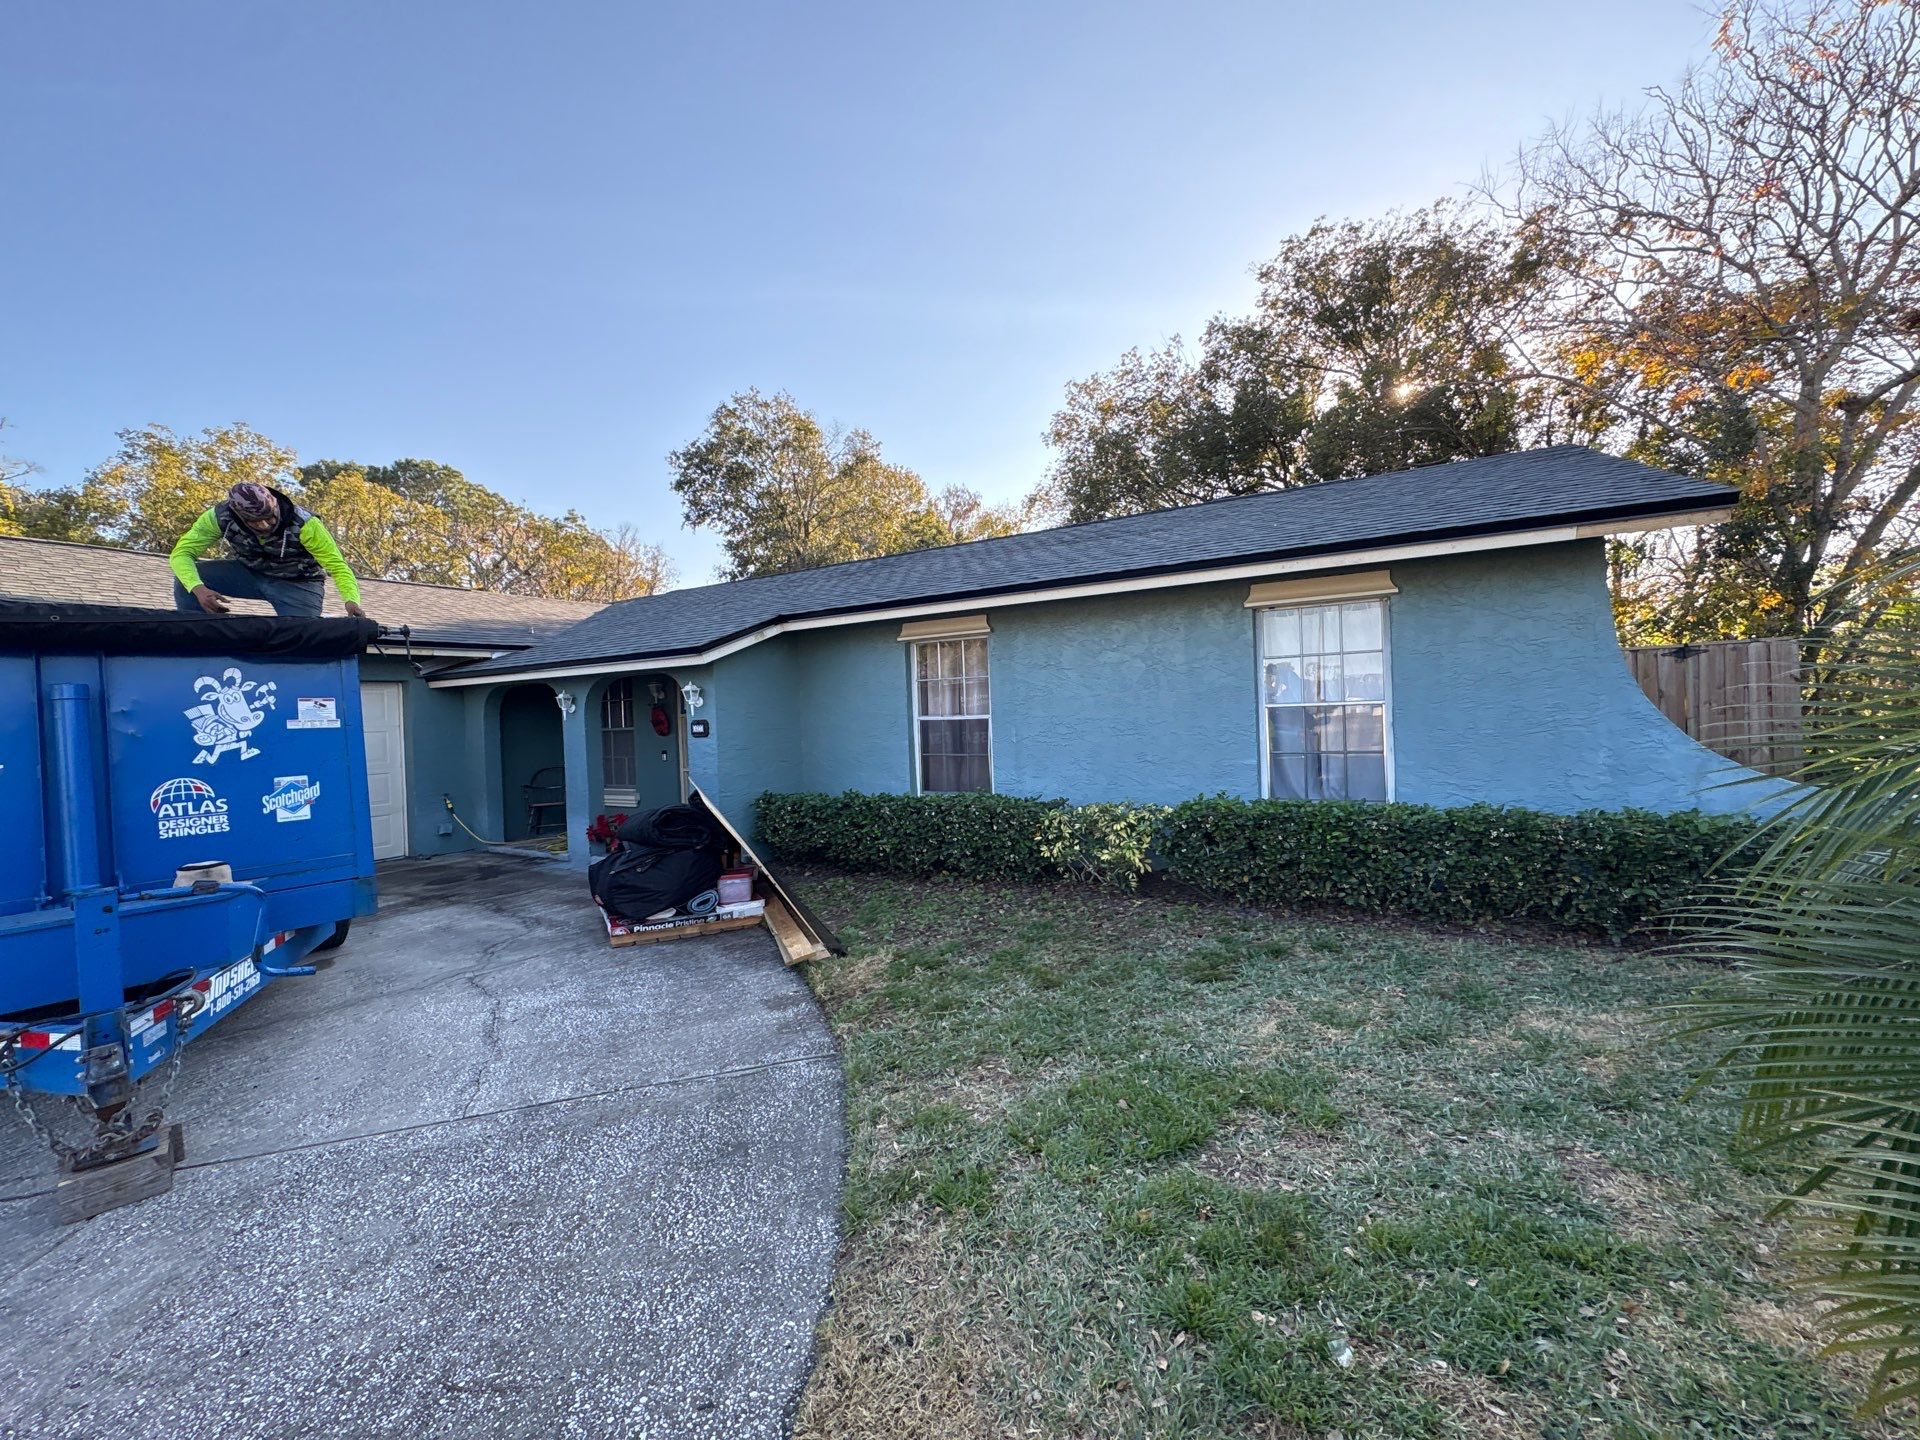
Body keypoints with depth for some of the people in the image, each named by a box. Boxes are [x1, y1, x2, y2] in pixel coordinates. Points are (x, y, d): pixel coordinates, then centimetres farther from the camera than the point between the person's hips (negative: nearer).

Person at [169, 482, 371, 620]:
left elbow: (337, 566, -30)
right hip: (249, 572, 3)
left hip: (298, 584, -3)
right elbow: (181, 553, -19)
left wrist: (351, 601, -51)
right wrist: (198, 589, -41)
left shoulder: (303, 524, -30)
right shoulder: (221, 516, -22)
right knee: (187, 579, -17)